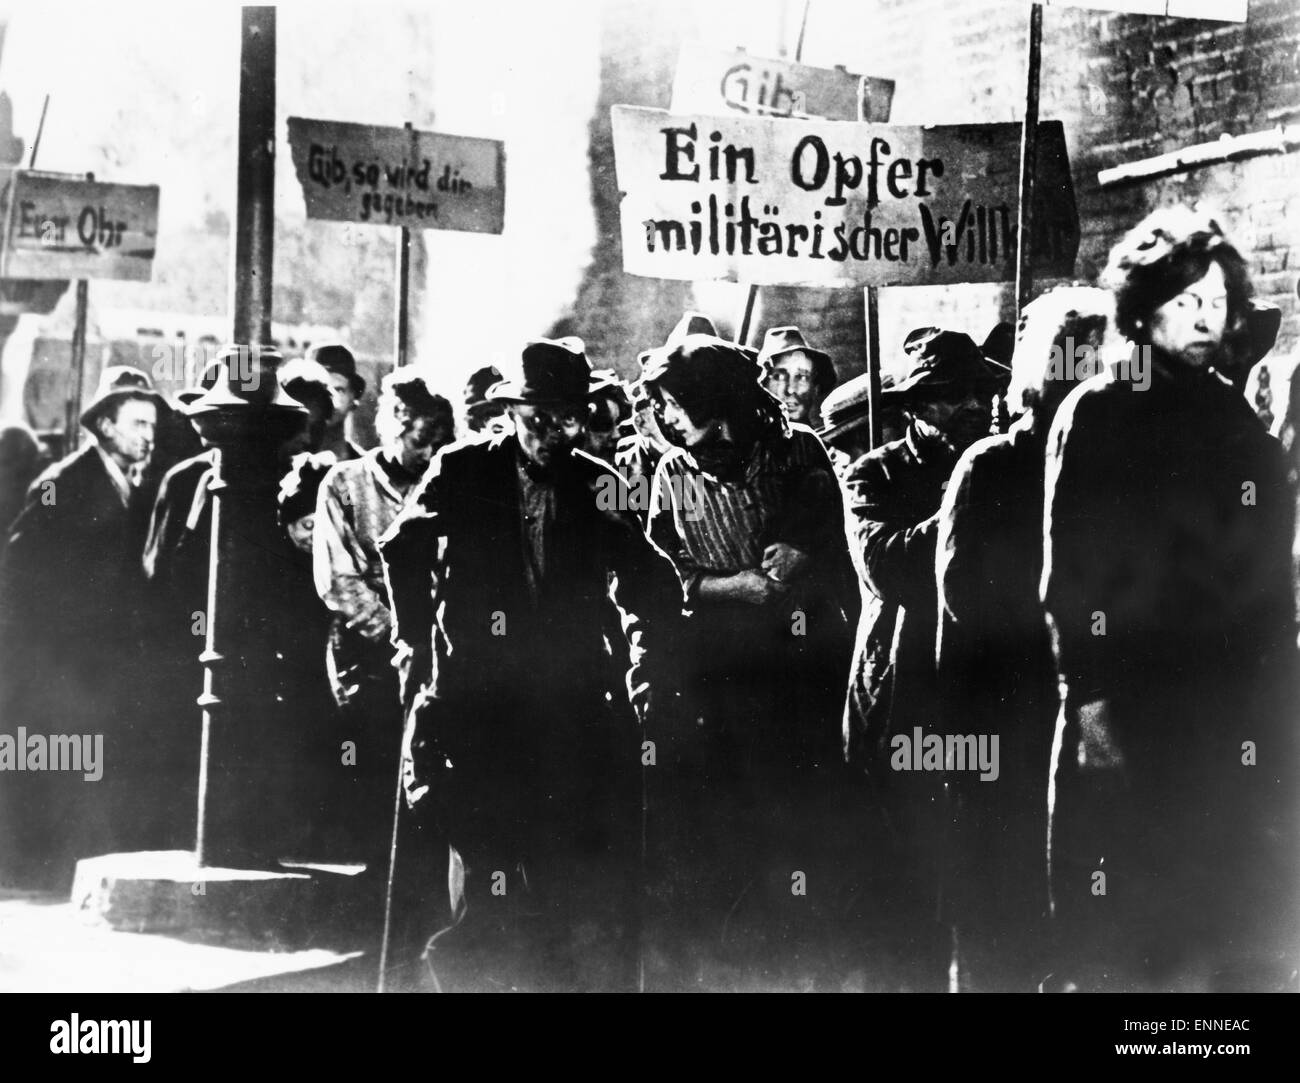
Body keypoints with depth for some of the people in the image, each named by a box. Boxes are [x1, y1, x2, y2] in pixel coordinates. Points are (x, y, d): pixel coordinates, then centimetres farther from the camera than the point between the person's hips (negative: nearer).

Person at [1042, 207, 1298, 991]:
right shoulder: (1097, 415, -1)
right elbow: (1069, 570, -6)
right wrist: (1086, 693, -13)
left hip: (1235, 707, 4)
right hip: (1128, 701, -4)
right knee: (1121, 928, 2)